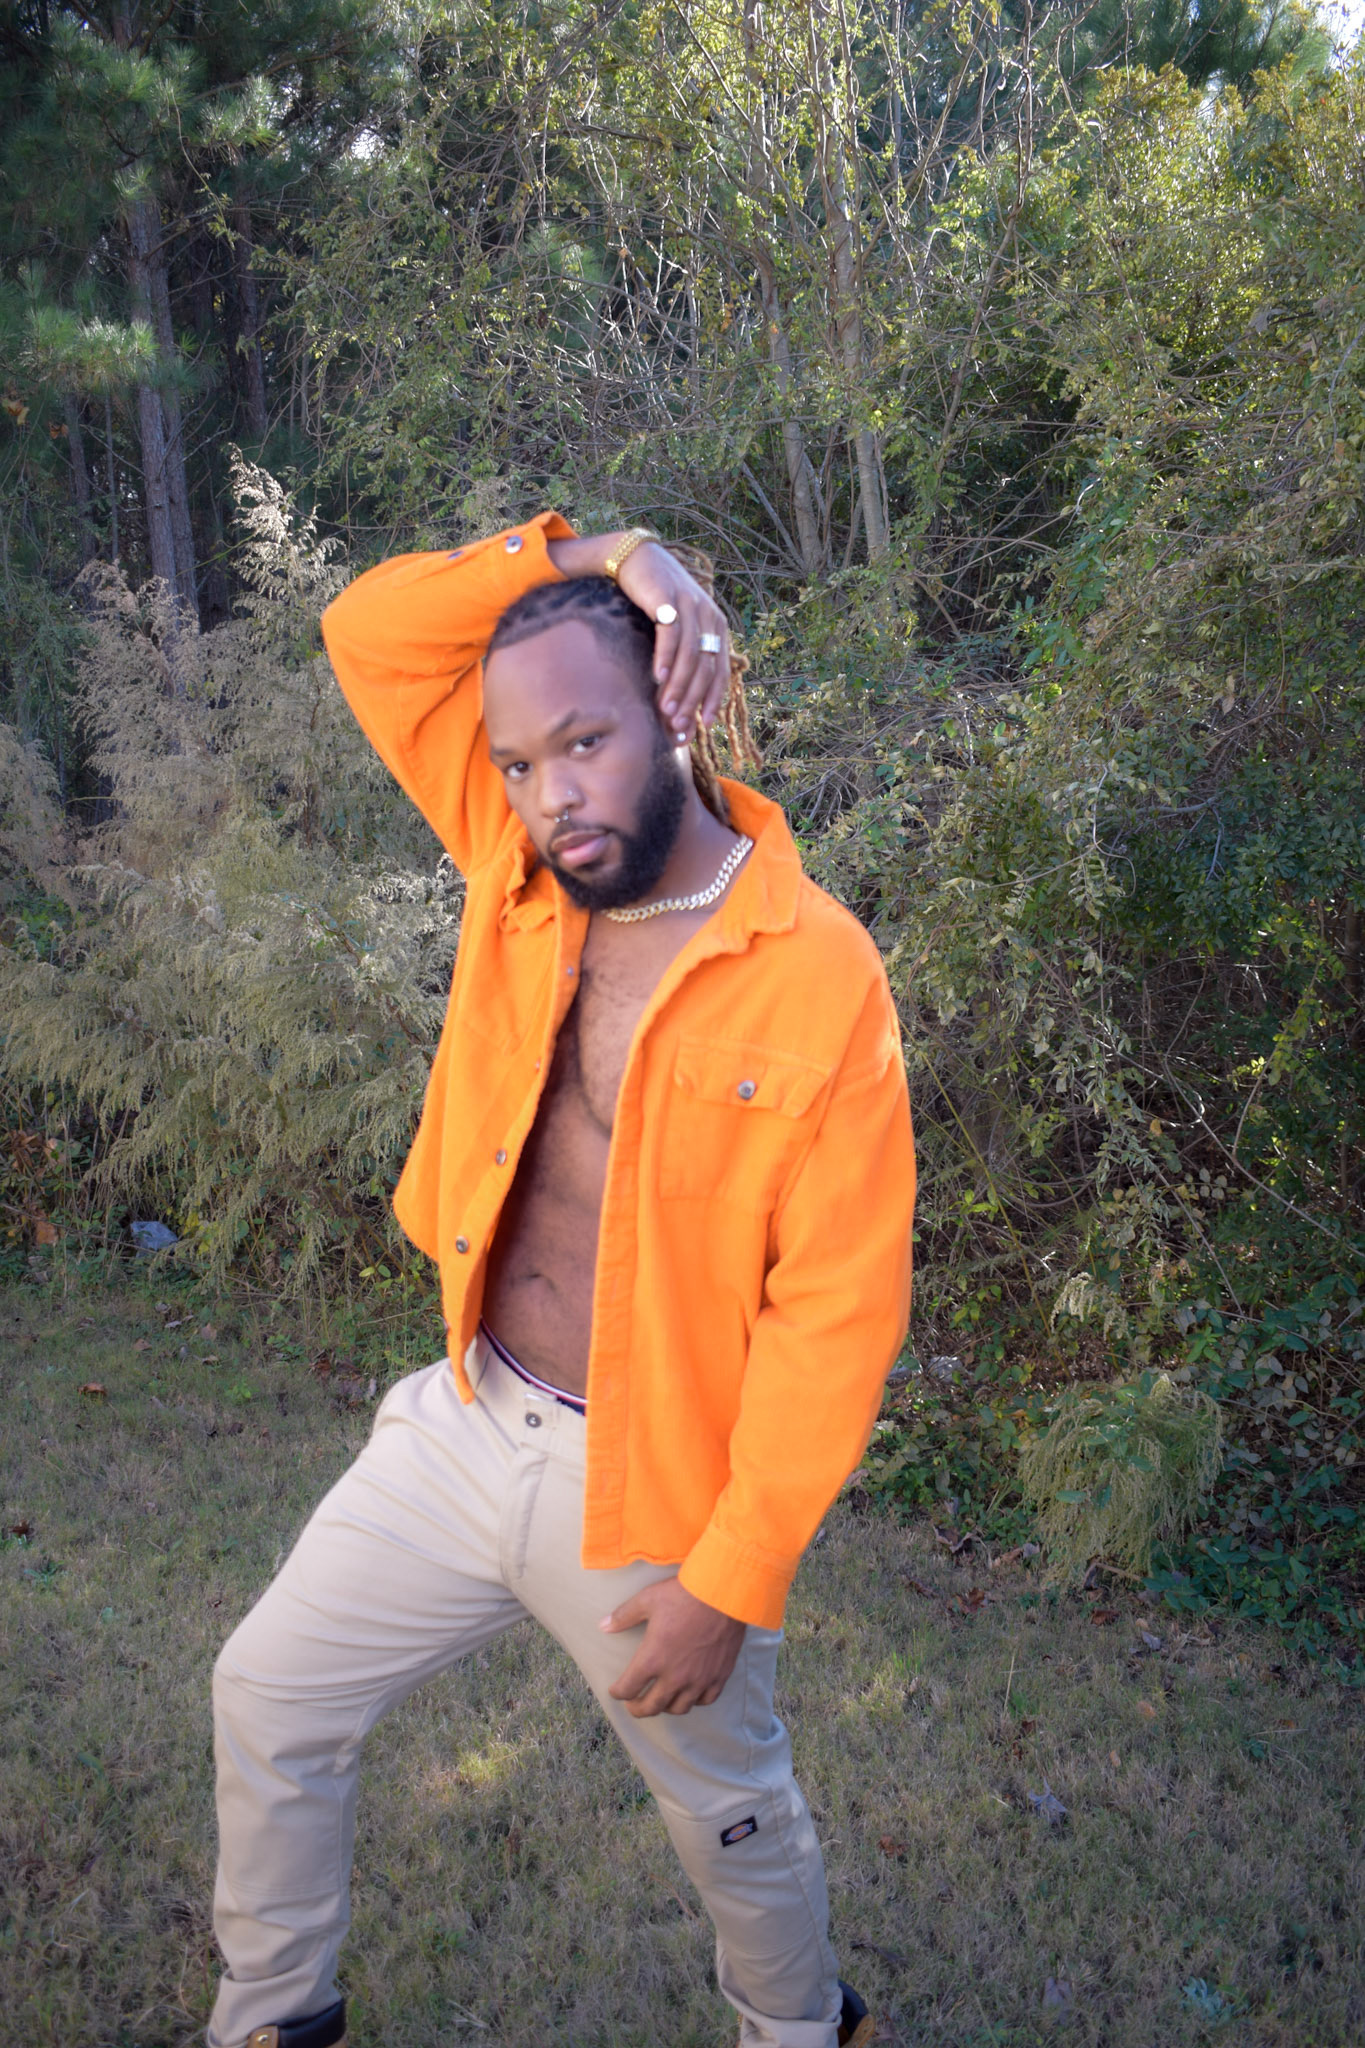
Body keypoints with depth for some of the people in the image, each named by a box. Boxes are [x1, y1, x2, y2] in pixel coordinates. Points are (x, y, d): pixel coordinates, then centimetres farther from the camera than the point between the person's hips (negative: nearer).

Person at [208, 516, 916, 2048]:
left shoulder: (820, 975, -21)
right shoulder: (514, 864, -5)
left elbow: (837, 1315, -19)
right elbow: (370, 632, -3)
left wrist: (728, 1581, -17)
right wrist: (581, 557, -15)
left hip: (649, 1496, -5)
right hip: (465, 1427, 5)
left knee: (731, 1815, 20)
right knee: (267, 1698, 18)